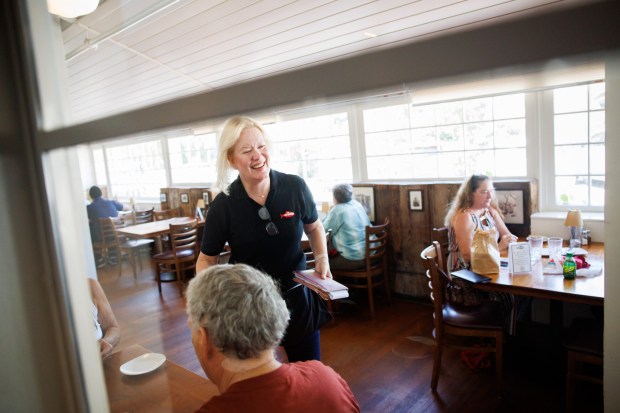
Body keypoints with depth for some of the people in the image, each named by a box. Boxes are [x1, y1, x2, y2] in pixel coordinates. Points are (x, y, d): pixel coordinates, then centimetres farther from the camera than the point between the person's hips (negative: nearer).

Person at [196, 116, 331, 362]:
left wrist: (322, 257, -9)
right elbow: (206, 259, -1)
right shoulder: (222, 206, -16)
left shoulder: (295, 187, -14)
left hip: (297, 297, 1)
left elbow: (314, 227, 7)